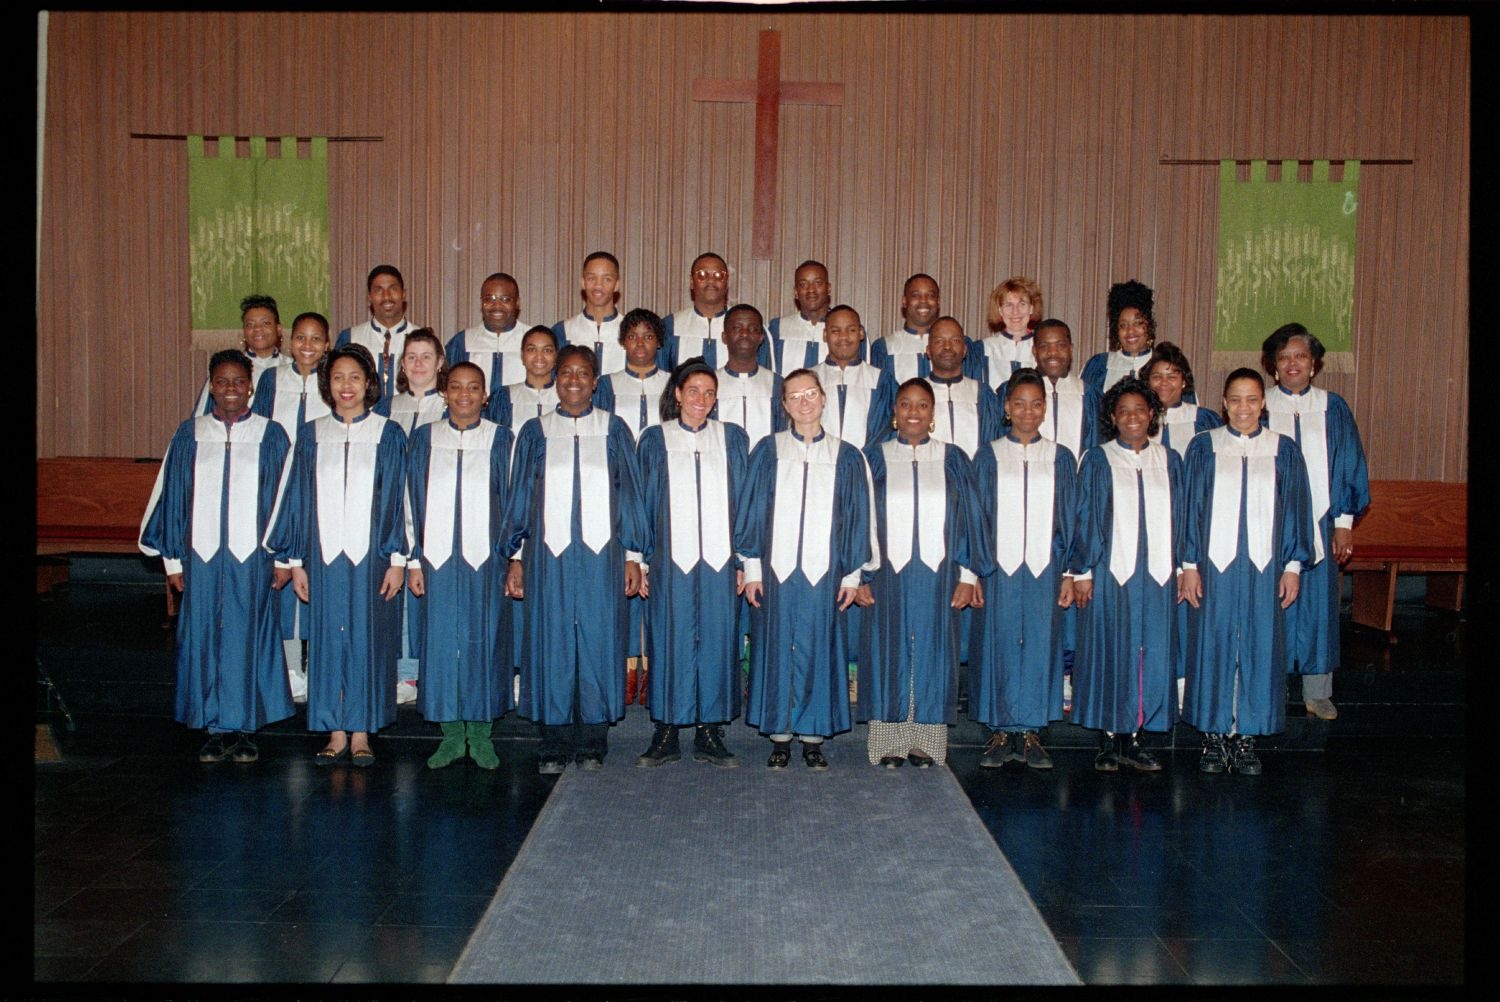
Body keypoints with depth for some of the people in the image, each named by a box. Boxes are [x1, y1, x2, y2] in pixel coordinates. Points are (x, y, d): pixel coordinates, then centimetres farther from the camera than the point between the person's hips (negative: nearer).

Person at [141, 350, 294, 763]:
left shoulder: (271, 436, 3)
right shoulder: (190, 435, 6)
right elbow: (171, 497, 8)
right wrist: (172, 558, 4)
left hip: (252, 557, -1)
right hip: (202, 556, 2)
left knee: (248, 637, 2)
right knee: (204, 637, 5)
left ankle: (244, 728, 13)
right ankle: (216, 728, 15)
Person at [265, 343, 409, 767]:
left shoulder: (388, 435, 3)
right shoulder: (312, 436, 8)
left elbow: (398, 500, 1)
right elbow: (298, 500, 8)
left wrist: (397, 558, -5)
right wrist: (295, 561, 4)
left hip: (370, 555, -2)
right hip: (324, 555, 2)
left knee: (366, 638, 3)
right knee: (327, 638, 5)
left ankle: (361, 732, 12)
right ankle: (335, 733, 14)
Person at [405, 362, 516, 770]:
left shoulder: (500, 439, 5)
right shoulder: (425, 439, 8)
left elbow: (512, 502, 5)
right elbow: (415, 503, 8)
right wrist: (414, 559, 2)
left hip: (485, 557, -1)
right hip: (438, 557, 1)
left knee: (485, 641, 2)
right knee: (441, 641, 3)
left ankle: (481, 734, 12)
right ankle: (451, 734, 13)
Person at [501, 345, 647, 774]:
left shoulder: (614, 430, 8)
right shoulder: (535, 432, 10)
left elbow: (629, 495, 8)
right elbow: (519, 498, 11)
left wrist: (632, 556, 3)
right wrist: (516, 557, 4)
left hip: (601, 554, 0)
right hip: (548, 554, 1)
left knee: (598, 641, 1)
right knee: (551, 645, 2)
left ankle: (592, 745, 11)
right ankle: (554, 746, 10)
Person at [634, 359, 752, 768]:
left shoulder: (732, 439, 10)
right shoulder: (655, 440, 7)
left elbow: (743, 501, 9)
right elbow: (643, 503, 7)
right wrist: (641, 559, 1)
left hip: (719, 559, 1)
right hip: (671, 559, -1)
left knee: (717, 639, 3)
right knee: (670, 640, 1)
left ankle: (709, 733, 12)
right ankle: (666, 734, 10)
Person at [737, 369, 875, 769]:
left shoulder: (846, 457, 7)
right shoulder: (768, 451, 5)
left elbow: (857, 520, 8)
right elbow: (752, 513, 5)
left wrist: (852, 574, 3)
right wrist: (752, 568, -1)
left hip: (824, 571, 0)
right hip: (777, 569, 0)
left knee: (819, 650, 3)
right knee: (777, 648, 3)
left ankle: (813, 736, 13)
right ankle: (779, 736, 13)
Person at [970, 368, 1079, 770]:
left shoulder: (1060, 459, 8)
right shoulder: (989, 457, 5)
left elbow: (1070, 520, 8)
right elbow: (975, 518, 4)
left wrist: (1069, 573, 1)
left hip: (1045, 569, 1)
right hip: (999, 568, -1)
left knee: (1040, 646, 3)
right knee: (999, 645, 1)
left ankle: (1031, 733, 12)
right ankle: (1001, 732, 11)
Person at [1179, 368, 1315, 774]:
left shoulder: (1284, 451, 6)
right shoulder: (1204, 448, 3)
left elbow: (1295, 511, 7)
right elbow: (1191, 508, 3)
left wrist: (1293, 565, 2)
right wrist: (1189, 565, -3)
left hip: (1264, 567, 1)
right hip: (1214, 564, -1)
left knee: (1260, 647, 3)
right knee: (1213, 645, 2)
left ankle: (1246, 737, 13)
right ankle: (1214, 736, 12)